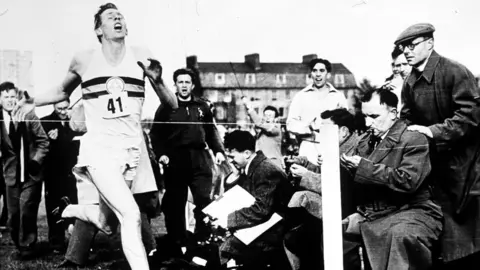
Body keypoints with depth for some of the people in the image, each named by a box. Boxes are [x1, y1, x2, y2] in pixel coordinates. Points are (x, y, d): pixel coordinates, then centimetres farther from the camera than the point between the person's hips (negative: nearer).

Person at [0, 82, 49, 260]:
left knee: (26, 211, -8)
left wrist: (36, 160, -10)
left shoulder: (29, 116, -4)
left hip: (31, 174, -2)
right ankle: (20, 245, 25)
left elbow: (43, 141, 0)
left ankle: (27, 247, 6)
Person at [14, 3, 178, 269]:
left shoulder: (141, 56, 3)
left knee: (103, 218, 13)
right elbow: (62, 92, 22)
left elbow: (171, 104, 4)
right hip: (99, 148, -3)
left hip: (133, 149, 3)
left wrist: (157, 80, -14)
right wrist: (33, 102, 7)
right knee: (131, 215, -20)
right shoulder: (83, 60, 2)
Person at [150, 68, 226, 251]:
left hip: (200, 160, 2)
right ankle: (178, 243, 13)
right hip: (175, 161, -2)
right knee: (175, 204, 3)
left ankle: (203, 241, 11)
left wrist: (218, 150, 4)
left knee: (204, 202, -1)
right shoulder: (166, 107, 4)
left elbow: (211, 132, 17)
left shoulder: (202, 107, 13)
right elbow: (156, 133, 0)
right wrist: (161, 153, -13)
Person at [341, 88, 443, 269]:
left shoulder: (414, 140, -7)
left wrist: (363, 167, -20)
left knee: (402, 234, -38)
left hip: (410, 211, -6)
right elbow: (357, 185, 16)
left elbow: (408, 181, -21)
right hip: (370, 215, 7)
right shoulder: (365, 142, 14)